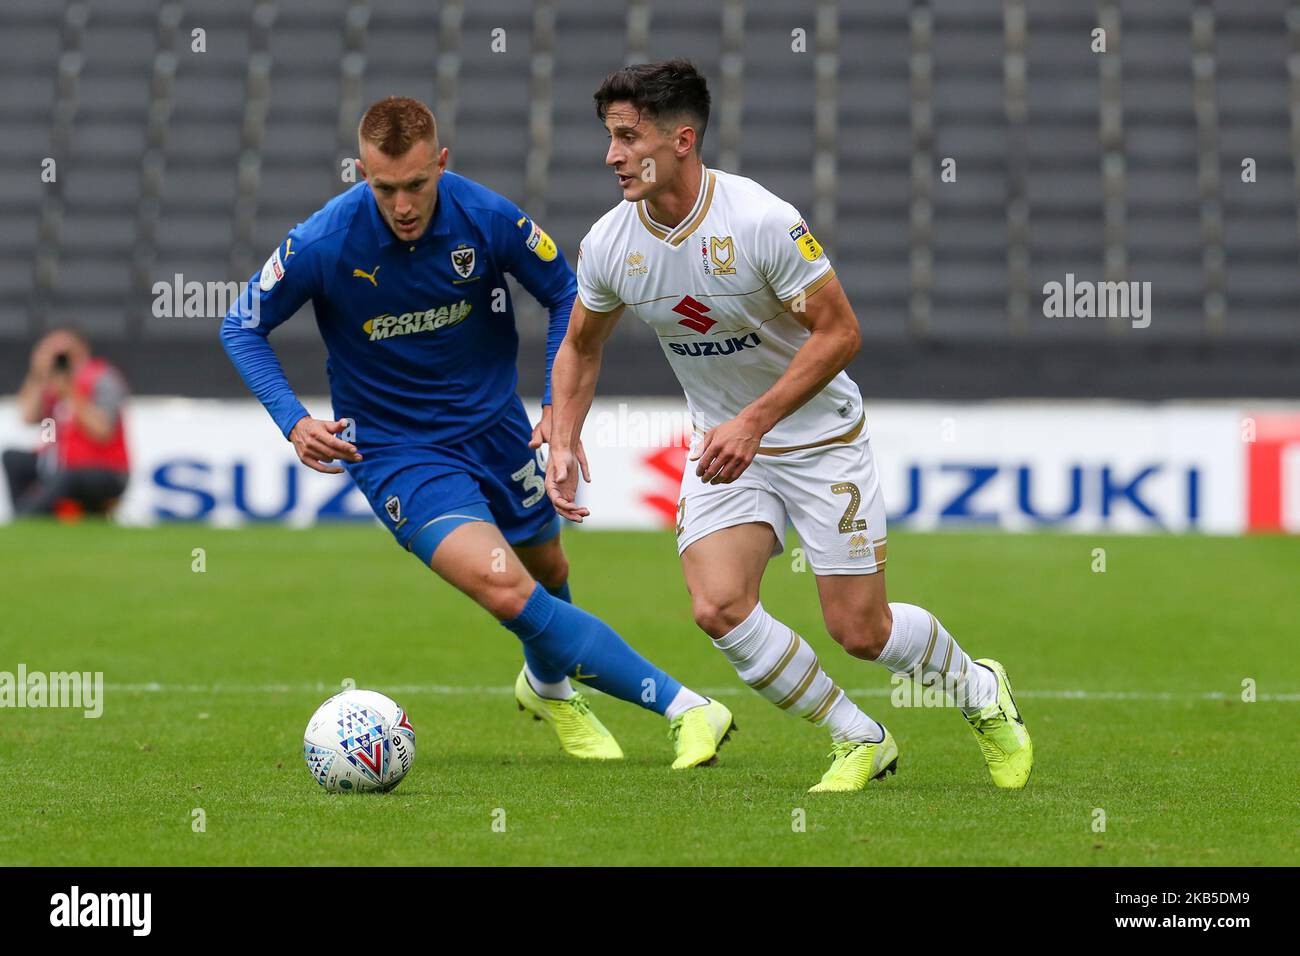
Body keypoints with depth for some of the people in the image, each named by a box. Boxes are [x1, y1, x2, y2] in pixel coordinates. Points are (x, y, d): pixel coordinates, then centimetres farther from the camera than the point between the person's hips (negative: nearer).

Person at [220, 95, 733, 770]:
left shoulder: (488, 218, -17)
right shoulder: (322, 244, -22)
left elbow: (564, 293, 1)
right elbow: (241, 328, -6)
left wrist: (561, 403, -7)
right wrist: (293, 422, -18)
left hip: (494, 423, 4)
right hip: (394, 451, -4)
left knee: (548, 573, 21)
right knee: (504, 587, -23)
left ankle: (548, 687, 57)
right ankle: (682, 708, -19)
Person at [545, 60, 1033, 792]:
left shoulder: (763, 222, -25)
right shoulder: (608, 246, -10)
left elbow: (839, 332, -21)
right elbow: (581, 348, 9)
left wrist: (754, 423, -29)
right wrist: (565, 440, -6)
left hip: (819, 434, -4)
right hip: (723, 440, 4)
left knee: (860, 630, -4)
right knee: (718, 607, -18)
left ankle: (979, 691, 29)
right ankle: (860, 743, 2)